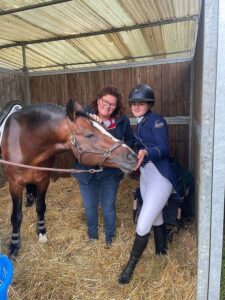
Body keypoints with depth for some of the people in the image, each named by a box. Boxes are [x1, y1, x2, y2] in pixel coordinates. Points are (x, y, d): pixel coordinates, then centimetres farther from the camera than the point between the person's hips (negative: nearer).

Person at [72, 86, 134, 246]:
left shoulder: (122, 120, -8)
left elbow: (130, 139, 7)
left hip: (111, 172, 0)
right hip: (87, 171, 1)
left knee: (108, 208, 15)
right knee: (90, 207, 19)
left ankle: (110, 237, 42)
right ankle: (92, 236, 46)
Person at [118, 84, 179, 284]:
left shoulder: (157, 121, -13)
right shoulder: (139, 124, 11)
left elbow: (164, 148, -26)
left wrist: (146, 152, -42)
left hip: (160, 177, -8)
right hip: (145, 176, 9)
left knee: (142, 226, -5)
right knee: (156, 218, 23)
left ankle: (131, 266, 16)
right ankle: (162, 252, 45)